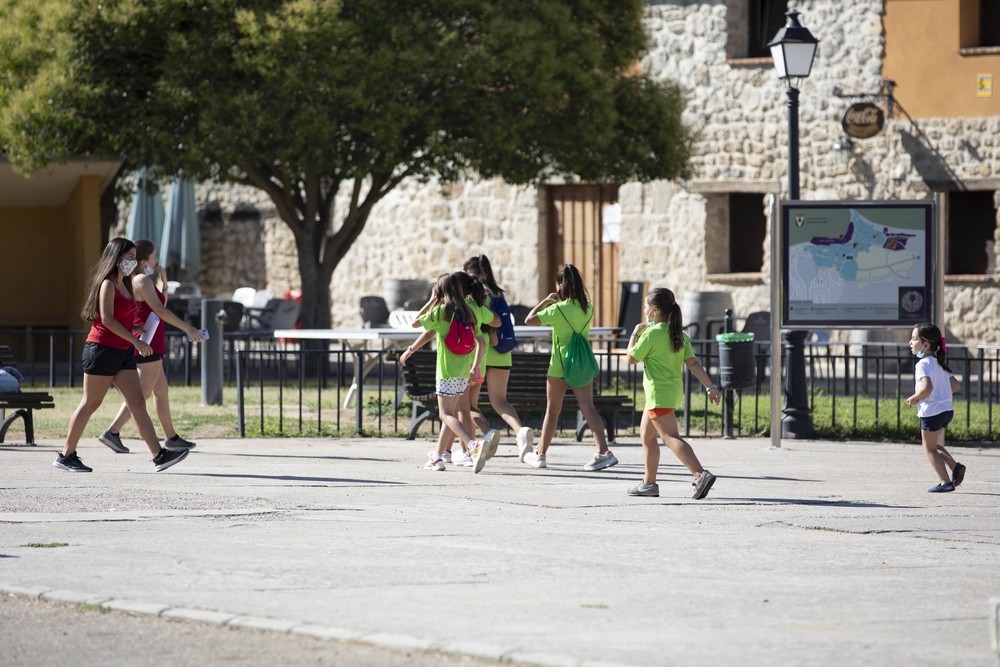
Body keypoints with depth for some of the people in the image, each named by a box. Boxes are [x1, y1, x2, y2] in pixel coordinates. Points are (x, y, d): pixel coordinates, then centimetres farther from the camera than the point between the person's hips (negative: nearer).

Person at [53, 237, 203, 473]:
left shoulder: (125, 284, 16)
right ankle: (66, 456, 5)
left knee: (138, 404, 1)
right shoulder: (108, 284, -12)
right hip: (102, 349, -9)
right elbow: (106, 318, -21)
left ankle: (159, 455, -5)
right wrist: (136, 341, -23)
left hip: (123, 352, 9)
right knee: (90, 404, -3)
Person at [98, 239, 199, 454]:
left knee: (162, 390, 15)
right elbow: (160, 311, -20)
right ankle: (112, 432, -15)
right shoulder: (143, 281, -14)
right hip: (148, 344, -10)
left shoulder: (135, 281, 15)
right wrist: (187, 328, -16)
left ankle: (171, 437, 20)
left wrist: (163, 281, 11)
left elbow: (161, 306, 22)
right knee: (142, 393, -11)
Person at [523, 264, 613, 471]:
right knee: (588, 407, -1)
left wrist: (545, 301, 1)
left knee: (552, 409, 8)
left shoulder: (558, 309, -14)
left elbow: (529, 320, -11)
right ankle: (603, 451, -17)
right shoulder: (588, 308, 2)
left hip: (560, 366, -4)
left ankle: (540, 455, 19)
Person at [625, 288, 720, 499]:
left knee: (671, 437, -16)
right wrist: (710, 386, 1)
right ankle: (649, 483, 23)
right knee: (646, 435, 19)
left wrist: (635, 334, 8)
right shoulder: (679, 335, 9)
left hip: (659, 394, -9)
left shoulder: (651, 334, -14)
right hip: (673, 392, 9)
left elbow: (631, 358, -5)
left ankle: (701, 475, -31)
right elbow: (693, 363, 4)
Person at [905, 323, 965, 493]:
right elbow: (955, 385, 16)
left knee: (929, 448, 5)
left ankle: (945, 482, 4)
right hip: (947, 409, 9)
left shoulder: (923, 364, -15)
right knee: (932, 445, 23)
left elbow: (927, 387, -30)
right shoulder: (939, 363, 13)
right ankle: (955, 467, 8)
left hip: (932, 411, -9)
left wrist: (914, 398, -15)